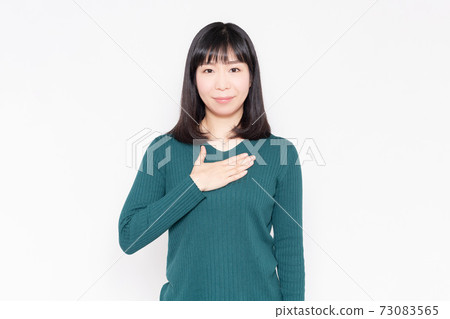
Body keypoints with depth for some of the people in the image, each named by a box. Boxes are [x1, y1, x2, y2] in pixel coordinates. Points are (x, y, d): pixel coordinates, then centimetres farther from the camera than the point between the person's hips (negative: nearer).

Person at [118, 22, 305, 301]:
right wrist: (195, 184, -19)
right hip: (184, 295, 1)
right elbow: (129, 238, -13)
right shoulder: (165, 149, -6)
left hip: (259, 295, 0)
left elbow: (289, 249, -3)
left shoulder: (280, 153, -6)